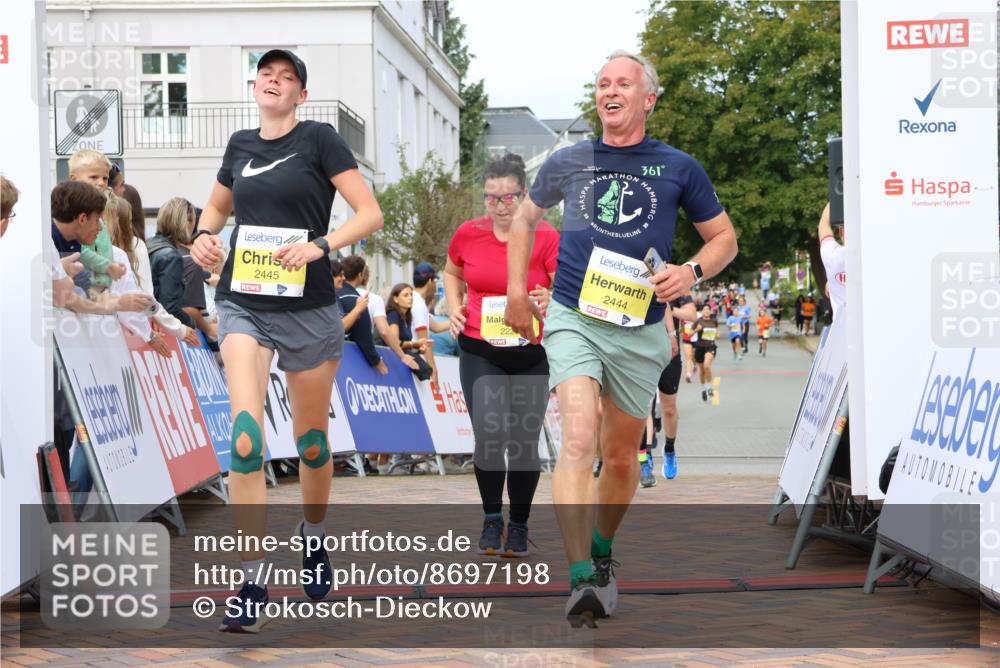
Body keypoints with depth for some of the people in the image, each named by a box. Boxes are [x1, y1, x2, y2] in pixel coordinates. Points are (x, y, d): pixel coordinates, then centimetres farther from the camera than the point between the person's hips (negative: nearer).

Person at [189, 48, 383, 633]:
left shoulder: (319, 139, -3)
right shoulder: (240, 145, 10)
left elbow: (371, 213, -6)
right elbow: (217, 207, 27)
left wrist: (319, 246, -21)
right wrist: (204, 236, 5)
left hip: (308, 308, -2)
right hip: (243, 305, 2)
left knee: (312, 440, 11)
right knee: (245, 436, -16)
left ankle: (314, 537, 41)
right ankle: (253, 587, -13)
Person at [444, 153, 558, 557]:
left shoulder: (545, 237, -10)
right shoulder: (468, 234, -1)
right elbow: (452, 272, 19)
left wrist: (551, 301, -31)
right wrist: (454, 308, 2)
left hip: (531, 354, -1)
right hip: (480, 352, 1)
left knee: (524, 442, 3)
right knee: (489, 435, -13)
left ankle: (519, 525, 21)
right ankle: (492, 516, 8)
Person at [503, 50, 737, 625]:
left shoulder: (679, 169, 3)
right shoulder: (568, 163, 5)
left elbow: (725, 239, 11)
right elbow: (526, 218, 23)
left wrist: (692, 272, -9)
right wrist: (517, 289, 17)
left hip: (640, 330, 1)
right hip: (573, 319, -1)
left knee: (621, 455, 13)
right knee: (578, 439, -21)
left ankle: (602, 553, 39)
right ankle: (581, 581, -25)